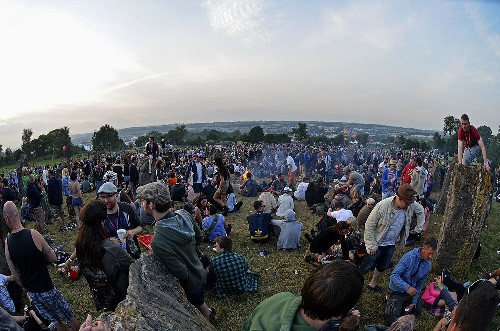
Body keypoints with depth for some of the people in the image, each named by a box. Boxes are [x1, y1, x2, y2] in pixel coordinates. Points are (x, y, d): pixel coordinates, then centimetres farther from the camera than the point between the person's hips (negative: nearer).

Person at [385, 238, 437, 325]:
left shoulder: (428, 265, -6)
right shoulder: (409, 257, -27)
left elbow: (419, 285, 3)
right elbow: (394, 276, -31)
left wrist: (414, 302, 1)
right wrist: (407, 287, -43)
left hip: (411, 291, 7)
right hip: (397, 291, -6)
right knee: (392, 320, -11)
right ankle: (391, 301, 16)